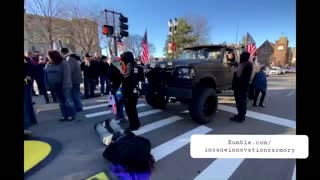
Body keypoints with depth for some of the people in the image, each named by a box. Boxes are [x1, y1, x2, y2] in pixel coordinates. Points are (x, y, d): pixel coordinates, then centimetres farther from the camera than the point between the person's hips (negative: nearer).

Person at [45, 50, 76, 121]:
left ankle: (72, 115, 8)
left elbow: (66, 75, -15)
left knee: (68, 100, -2)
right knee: (61, 102, 13)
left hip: (64, 86, -6)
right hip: (55, 86, 7)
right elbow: (46, 75, 12)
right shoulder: (48, 65, 9)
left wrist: (65, 86, -20)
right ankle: (65, 115, 22)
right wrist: (49, 85, 4)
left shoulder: (63, 63, -10)